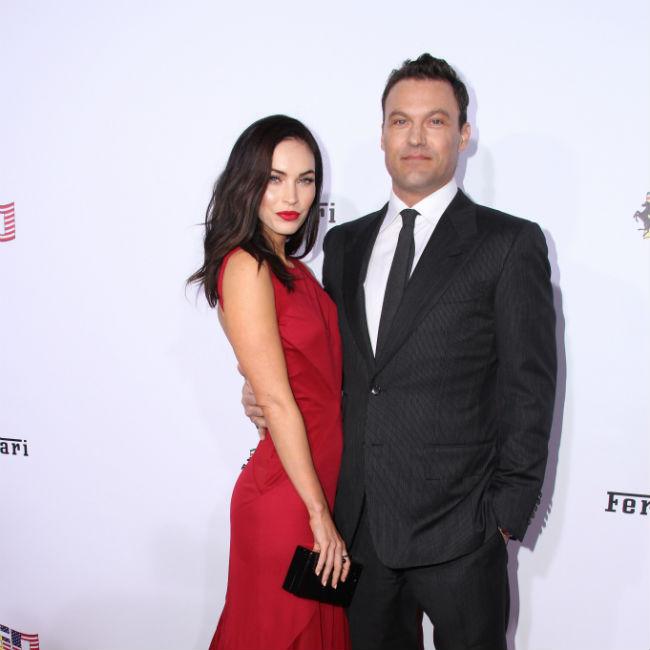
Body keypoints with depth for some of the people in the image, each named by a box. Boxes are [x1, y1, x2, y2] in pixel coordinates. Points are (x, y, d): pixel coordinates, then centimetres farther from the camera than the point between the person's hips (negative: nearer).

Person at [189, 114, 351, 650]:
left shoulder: (290, 268, 9)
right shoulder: (246, 267, -16)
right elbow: (277, 401, -19)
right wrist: (319, 515, -15)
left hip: (324, 482, 8)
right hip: (286, 499, -8)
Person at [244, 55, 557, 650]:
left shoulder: (510, 244, -6)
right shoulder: (345, 243, 9)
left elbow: (530, 391, -7)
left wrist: (507, 514, -8)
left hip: (459, 531, -4)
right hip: (359, 521, 5)